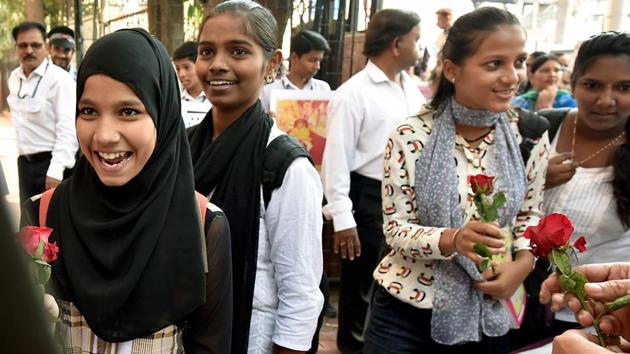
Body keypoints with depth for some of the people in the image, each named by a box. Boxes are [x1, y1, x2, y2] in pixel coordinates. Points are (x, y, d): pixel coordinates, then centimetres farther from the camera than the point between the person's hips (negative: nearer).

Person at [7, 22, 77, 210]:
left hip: (51, 162, -7)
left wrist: (56, 169, -26)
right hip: (25, 162, 7)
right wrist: (23, 159, 18)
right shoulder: (13, 78, 10)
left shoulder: (59, 78, -14)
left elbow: (68, 128, -20)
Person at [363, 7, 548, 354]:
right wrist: (452, 239, -29)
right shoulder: (411, 136, -15)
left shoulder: (530, 135, -5)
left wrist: (522, 263, -11)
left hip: (488, 314, 3)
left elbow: (529, 215, 8)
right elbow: (394, 228, -11)